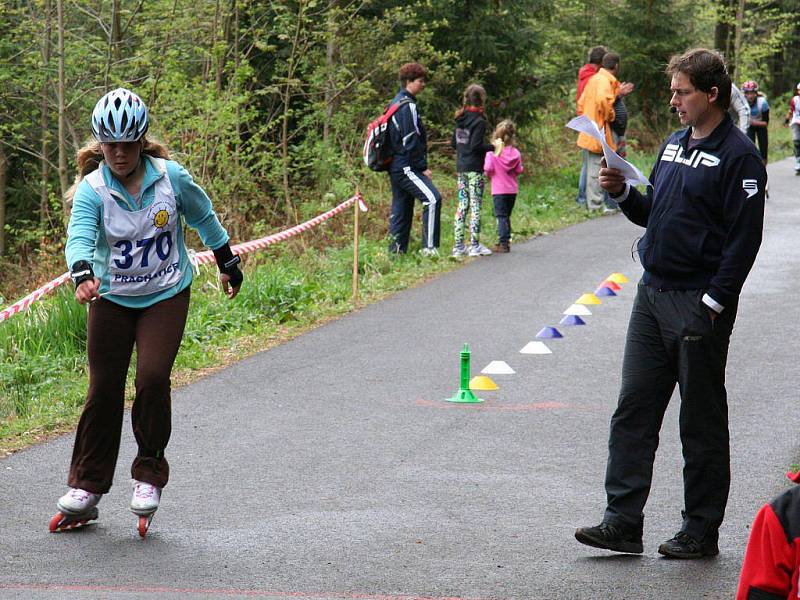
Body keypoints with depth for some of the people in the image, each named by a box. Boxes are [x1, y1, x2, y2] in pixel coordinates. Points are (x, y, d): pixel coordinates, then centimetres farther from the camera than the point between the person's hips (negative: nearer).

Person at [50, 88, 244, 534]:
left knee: (153, 377, -17)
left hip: (167, 295, -1)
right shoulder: (92, 190, -15)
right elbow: (80, 237, -31)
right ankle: (86, 488, 13)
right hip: (112, 298, 1)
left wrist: (229, 264, 15)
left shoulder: (171, 176, -12)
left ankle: (150, 474, 2)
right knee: (104, 389, 2)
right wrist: (83, 276, -51)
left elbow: (204, 217, 5)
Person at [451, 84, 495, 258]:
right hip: (474, 168, -7)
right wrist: (492, 147, -4)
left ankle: (458, 245, 8)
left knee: (462, 204, 9)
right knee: (475, 205, -3)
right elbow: (476, 146, -18)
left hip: (461, 168, 7)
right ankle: (475, 245, -3)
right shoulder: (479, 121, -13)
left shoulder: (460, 119, 9)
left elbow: (454, 143, 13)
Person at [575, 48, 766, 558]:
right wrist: (623, 192, 3)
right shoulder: (674, 145, 14)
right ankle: (623, 522, 8)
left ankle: (701, 531, 12)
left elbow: (744, 240, -15)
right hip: (652, 295, 8)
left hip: (700, 305, -8)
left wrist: (711, 305, -19)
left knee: (702, 421, 2)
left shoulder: (738, 157, -11)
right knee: (634, 410, 5)